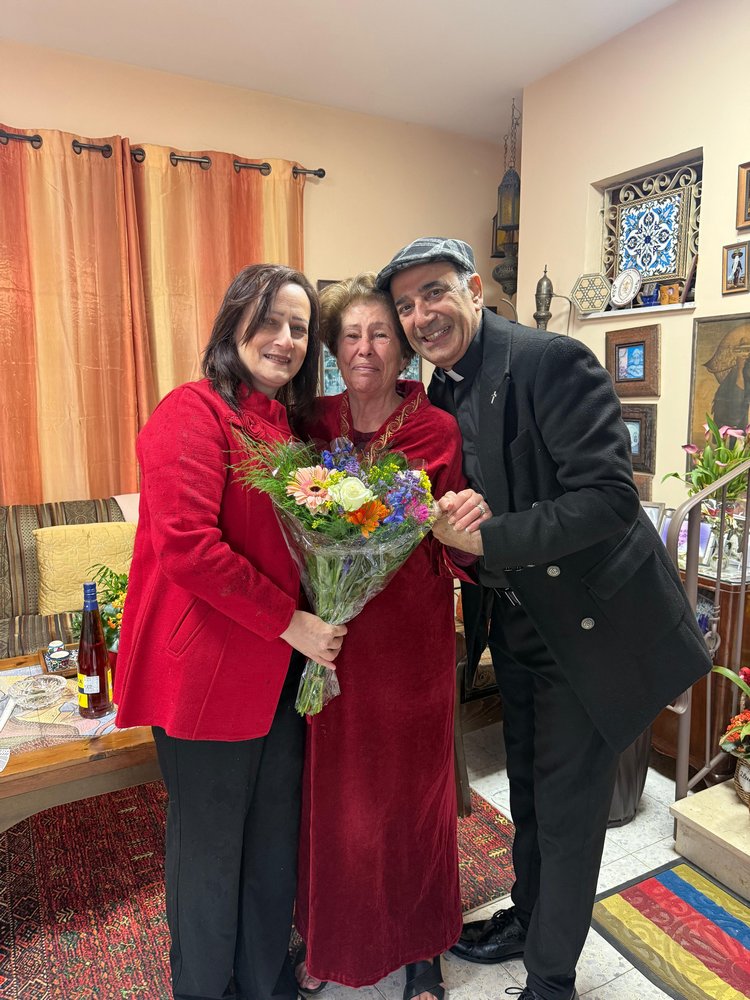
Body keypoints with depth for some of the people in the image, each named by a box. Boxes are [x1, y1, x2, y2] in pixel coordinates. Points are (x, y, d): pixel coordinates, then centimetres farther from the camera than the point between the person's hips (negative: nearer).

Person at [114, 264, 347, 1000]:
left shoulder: (288, 423, 12)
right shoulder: (194, 411, -13)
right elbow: (186, 546, -21)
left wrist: (309, 626, 3)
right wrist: (289, 622, -17)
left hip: (280, 667, 7)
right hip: (208, 669, -7)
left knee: (274, 839, 20)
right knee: (210, 848, 13)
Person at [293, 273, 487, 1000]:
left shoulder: (438, 431, -8)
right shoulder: (315, 422, 0)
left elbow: (448, 558, -5)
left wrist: (465, 532, -27)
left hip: (411, 639, -2)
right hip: (328, 634, 3)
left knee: (412, 790, 13)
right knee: (329, 790, 15)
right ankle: (327, 939, 44)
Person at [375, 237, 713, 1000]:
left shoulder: (551, 361, -21)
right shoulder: (442, 392, 4)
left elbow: (610, 496, -28)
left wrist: (486, 539, -29)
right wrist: (446, 522, -12)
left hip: (589, 621, -7)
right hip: (515, 622, 7)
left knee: (568, 802, 9)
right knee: (526, 788, 24)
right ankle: (527, 919, 49)